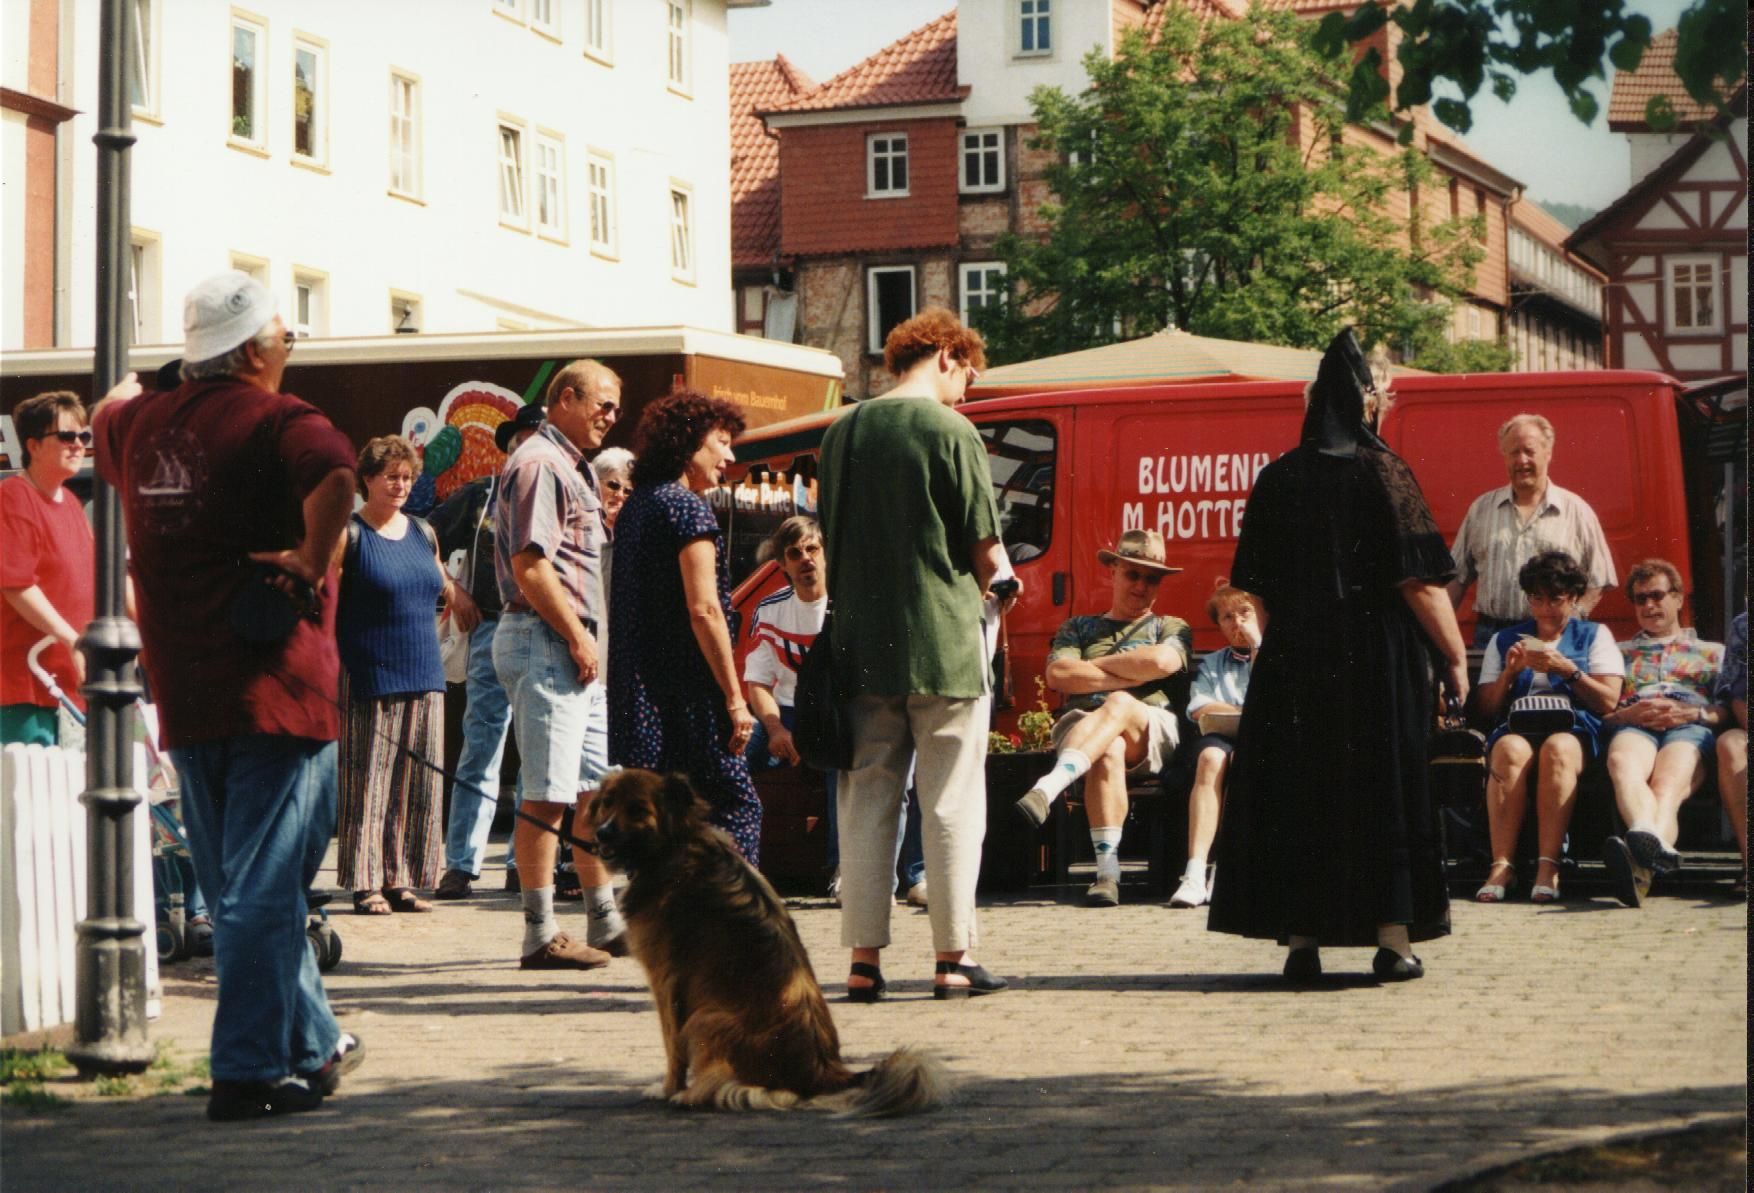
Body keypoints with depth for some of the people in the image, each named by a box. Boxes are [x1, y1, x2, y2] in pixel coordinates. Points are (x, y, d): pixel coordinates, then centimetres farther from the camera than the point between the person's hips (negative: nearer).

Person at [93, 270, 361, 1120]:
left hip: (183, 698, 7)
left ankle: (313, 1046, 28)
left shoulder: (141, 423, 10)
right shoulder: (276, 420, -11)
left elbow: (103, 420, 35)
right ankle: (248, 1072, -2)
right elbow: (335, 475, -33)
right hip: (272, 686, -7)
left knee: (239, 886, 16)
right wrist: (311, 562, -21)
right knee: (263, 887, -3)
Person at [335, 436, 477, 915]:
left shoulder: (423, 533, 14)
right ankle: (366, 884, 1)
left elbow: (441, 584, 30)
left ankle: (401, 880, 11)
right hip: (368, 679, -6)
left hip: (423, 678, 6)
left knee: (417, 783, 5)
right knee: (368, 784, -4)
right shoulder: (349, 535, -3)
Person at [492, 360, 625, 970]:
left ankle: (606, 923, 20)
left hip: (576, 646, 11)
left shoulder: (574, 467, 22)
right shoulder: (538, 464, -11)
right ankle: (541, 935, -6)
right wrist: (577, 639, -16)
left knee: (596, 788, 13)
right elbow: (530, 565, -19)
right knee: (547, 794, -8)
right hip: (544, 641, -11)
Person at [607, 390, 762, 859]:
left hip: (636, 695, 9)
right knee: (736, 807, -6)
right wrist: (734, 697, -15)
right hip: (689, 693, -9)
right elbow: (704, 609, -18)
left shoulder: (635, 507, 16)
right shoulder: (687, 506, -11)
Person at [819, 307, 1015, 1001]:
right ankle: (953, 959, 4)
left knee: (866, 801, 8)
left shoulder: (841, 433, 9)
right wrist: (997, 586, 13)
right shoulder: (949, 430, -8)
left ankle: (864, 961, 8)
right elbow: (986, 552, -7)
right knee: (952, 802, 2)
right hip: (944, 644, -5)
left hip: (862, 647, 5)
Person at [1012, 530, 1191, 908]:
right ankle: (1107, 871, -49)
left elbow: (1161, 662, -4)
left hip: (1150, 730, -1)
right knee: (1108, 753, -38)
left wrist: (1094, 665, 6)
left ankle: (1047, 790, -59)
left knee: (1120, 705, -38)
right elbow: (1057, 676, 5)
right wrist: (1129, 675, 0)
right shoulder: (1078, 627, 27)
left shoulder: (1171, 628, 23)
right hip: (1080, 726, 1)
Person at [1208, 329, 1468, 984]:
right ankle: (1392, 937, 2)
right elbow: (1419, 580, -11)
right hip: (1377, 660, -3)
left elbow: (1257, 587, 8)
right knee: (1384, 789, 4)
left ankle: (1302, 937, 4)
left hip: (1294, 661, 3)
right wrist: (1455, 655, -2)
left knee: (1297, 793, 6)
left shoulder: (1278, 478, 4)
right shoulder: (1381, 471, -7)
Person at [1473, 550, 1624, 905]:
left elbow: (1608, 701, 7)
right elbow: (1487, 709, 18)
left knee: (1558, 749, -39)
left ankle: (1548, 867, -43)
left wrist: (1568, 669, -4)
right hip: (1516, 727, 1)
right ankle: (1501, 866, -41)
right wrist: (1509, 672, 2)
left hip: (1574, 731, -1)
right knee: (1510, 750, -37)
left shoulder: (1594, 636, 20)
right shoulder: (1504, 640, 26)